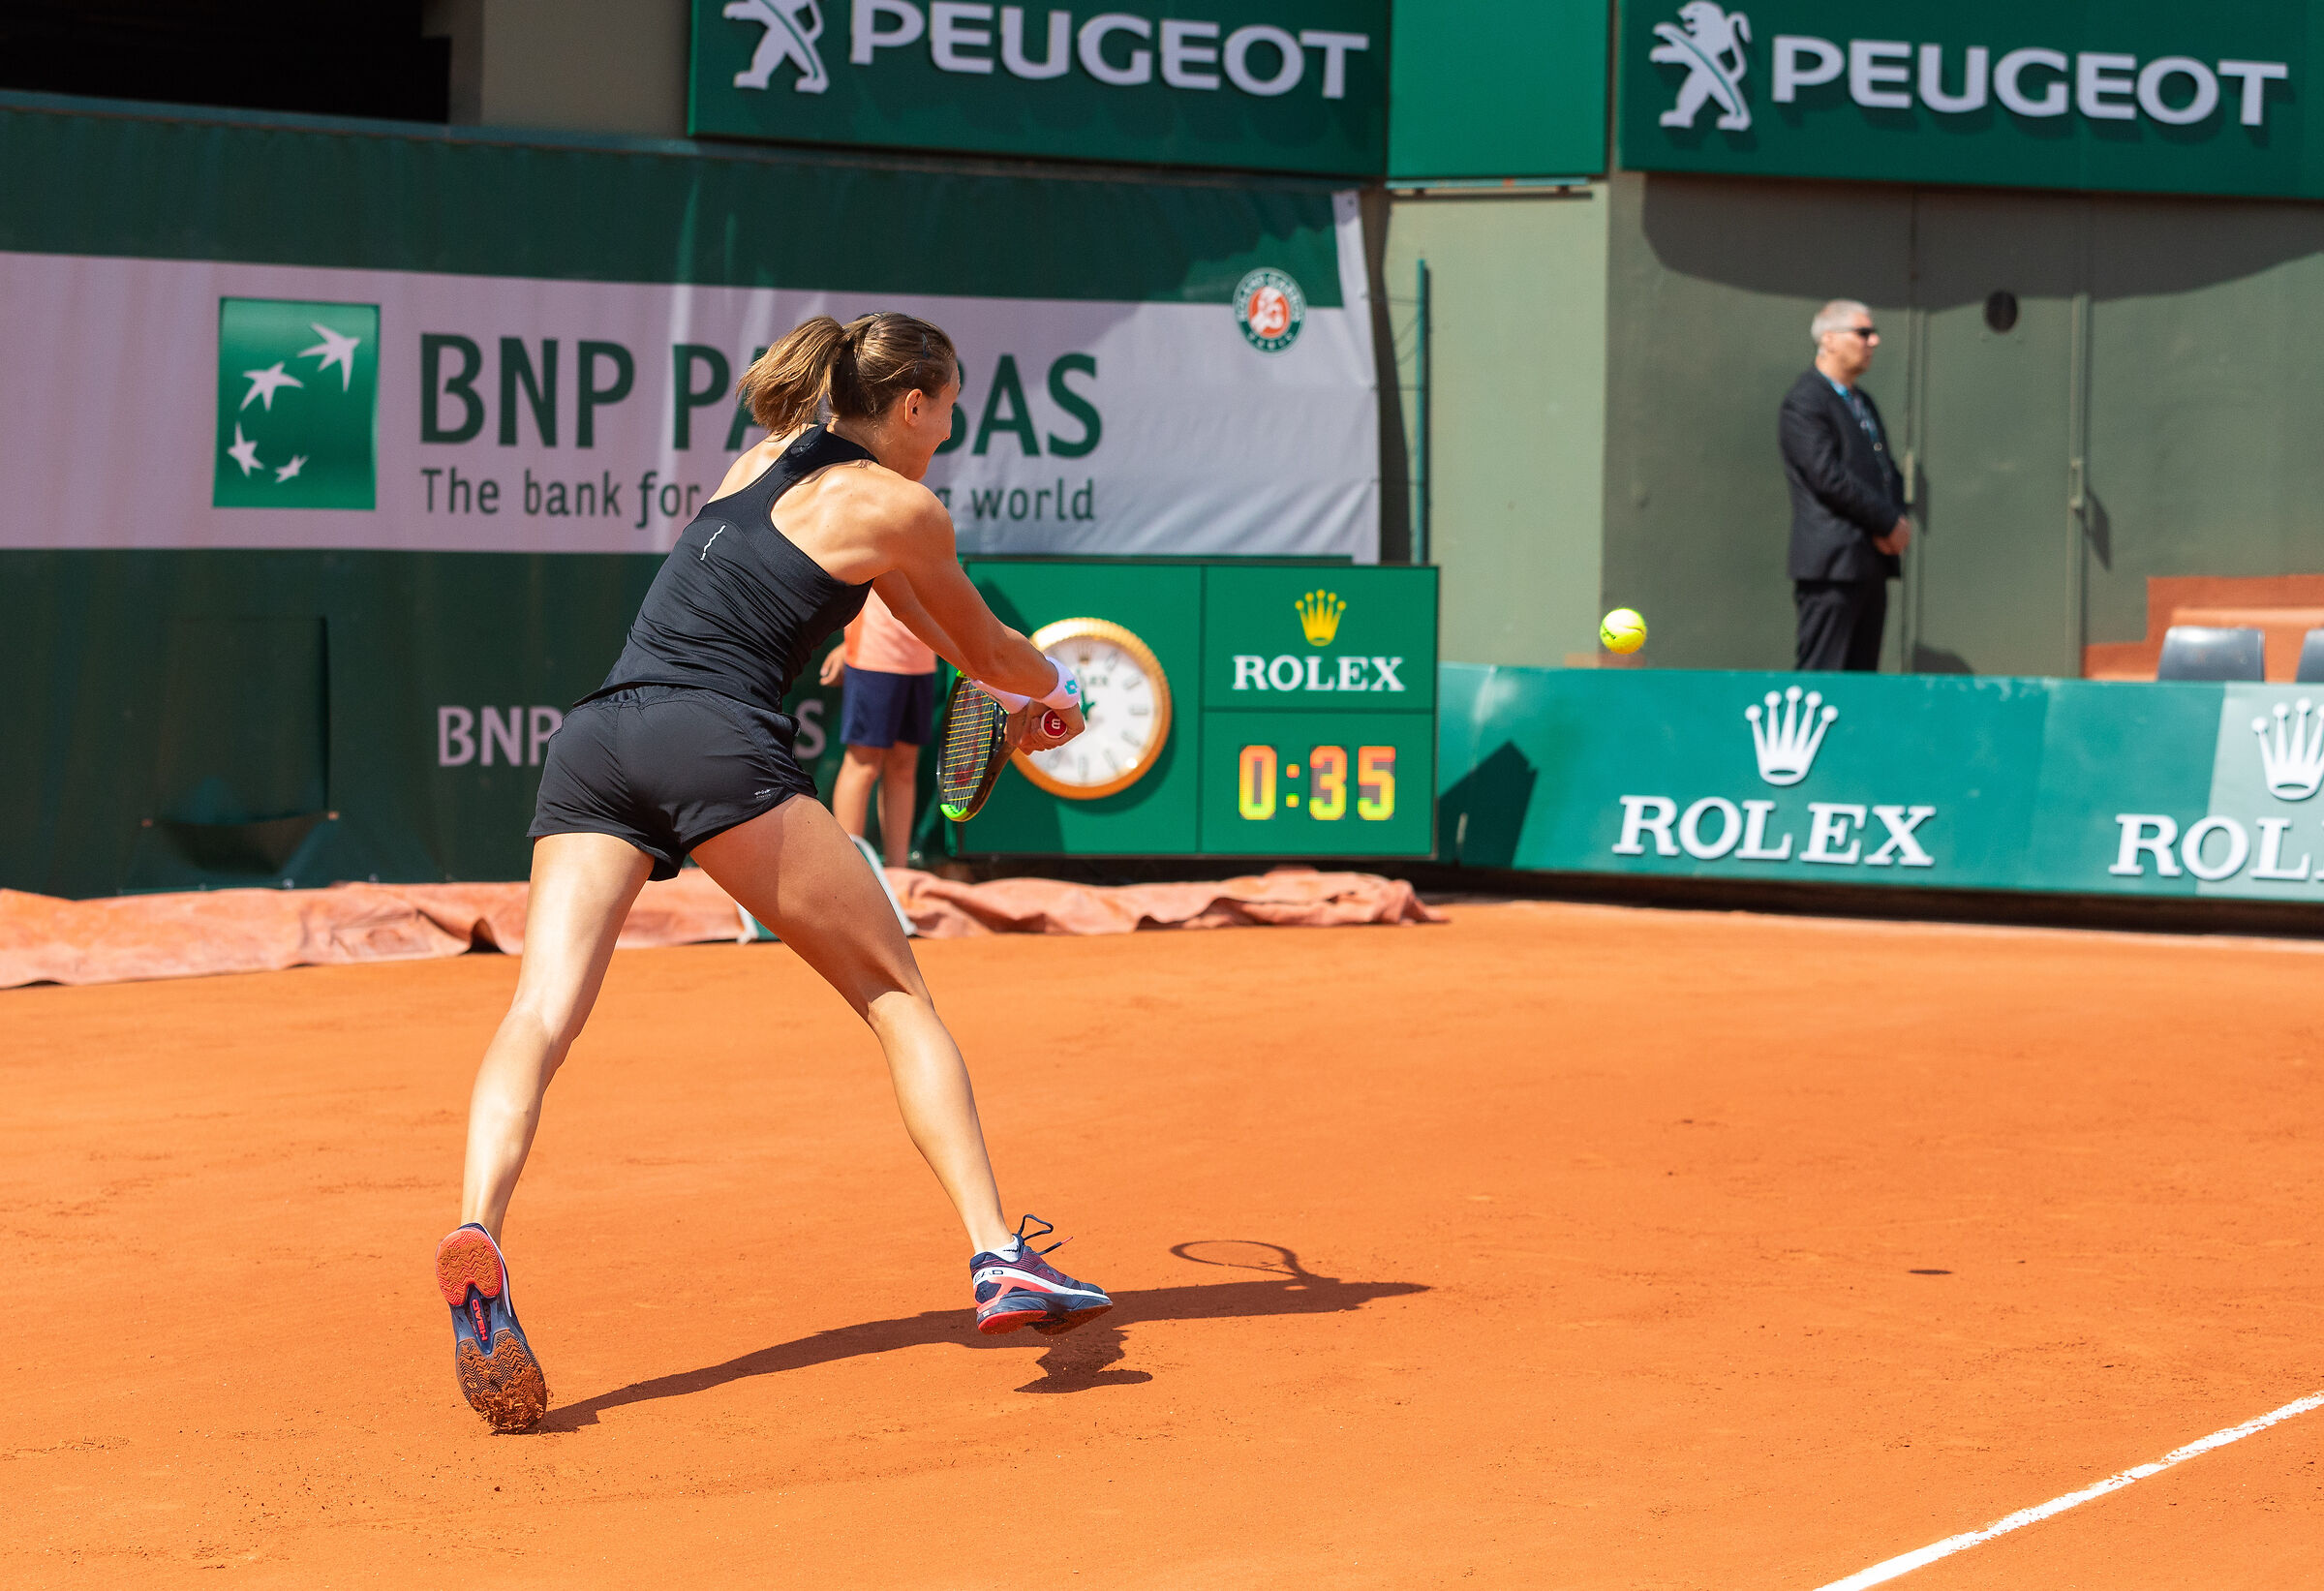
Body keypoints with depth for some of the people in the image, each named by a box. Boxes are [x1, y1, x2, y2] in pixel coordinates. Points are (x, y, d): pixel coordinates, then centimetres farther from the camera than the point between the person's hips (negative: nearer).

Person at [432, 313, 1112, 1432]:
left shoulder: (764, 459, 27)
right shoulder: (897, 508, 8)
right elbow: (989, 650, 24)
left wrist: (1013, 693, 51)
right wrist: (1057, 696, 46)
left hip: (592, 741, 6)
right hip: (716, 744, -5)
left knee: (542, 1013, -10)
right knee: (897, 996, 7)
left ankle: (476, 1230, -35)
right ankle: (999, 1258, -1)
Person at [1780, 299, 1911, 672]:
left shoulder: (1863, 402, 21)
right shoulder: (1805, 402, -8)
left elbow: (1887, 471, 22)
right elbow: (1829, 478, -17)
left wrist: (1898, 523, 2)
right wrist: (1890, 523, -12)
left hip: (1872, 563, 9)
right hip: (1833, 562, -9)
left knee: (1862, 674, 8)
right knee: (1821, 671, -10)